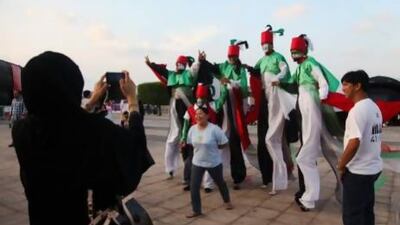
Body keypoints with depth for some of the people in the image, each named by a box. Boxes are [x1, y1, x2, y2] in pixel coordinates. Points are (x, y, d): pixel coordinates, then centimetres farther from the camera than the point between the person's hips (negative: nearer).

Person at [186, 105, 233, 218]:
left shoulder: (214, 129, -21)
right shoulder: (192, 129, -6)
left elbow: (223, 143, -14)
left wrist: (212, 148, -6)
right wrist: (201, 148, 2)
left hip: (214, 163, -3)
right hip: (197, 163, 3)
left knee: (220, 183, 20)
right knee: (194, 186, -1)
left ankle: (227, 201, 47)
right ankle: (196, 210, 17)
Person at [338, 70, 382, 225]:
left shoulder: (357, 110, -20)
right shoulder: (374, 107, 9)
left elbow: (354, 142, -27)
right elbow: (369, 138, 14)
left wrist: (341, 165, -13)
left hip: (358, 171, -9)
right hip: (373, 168, 9)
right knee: (366, 211, 20)